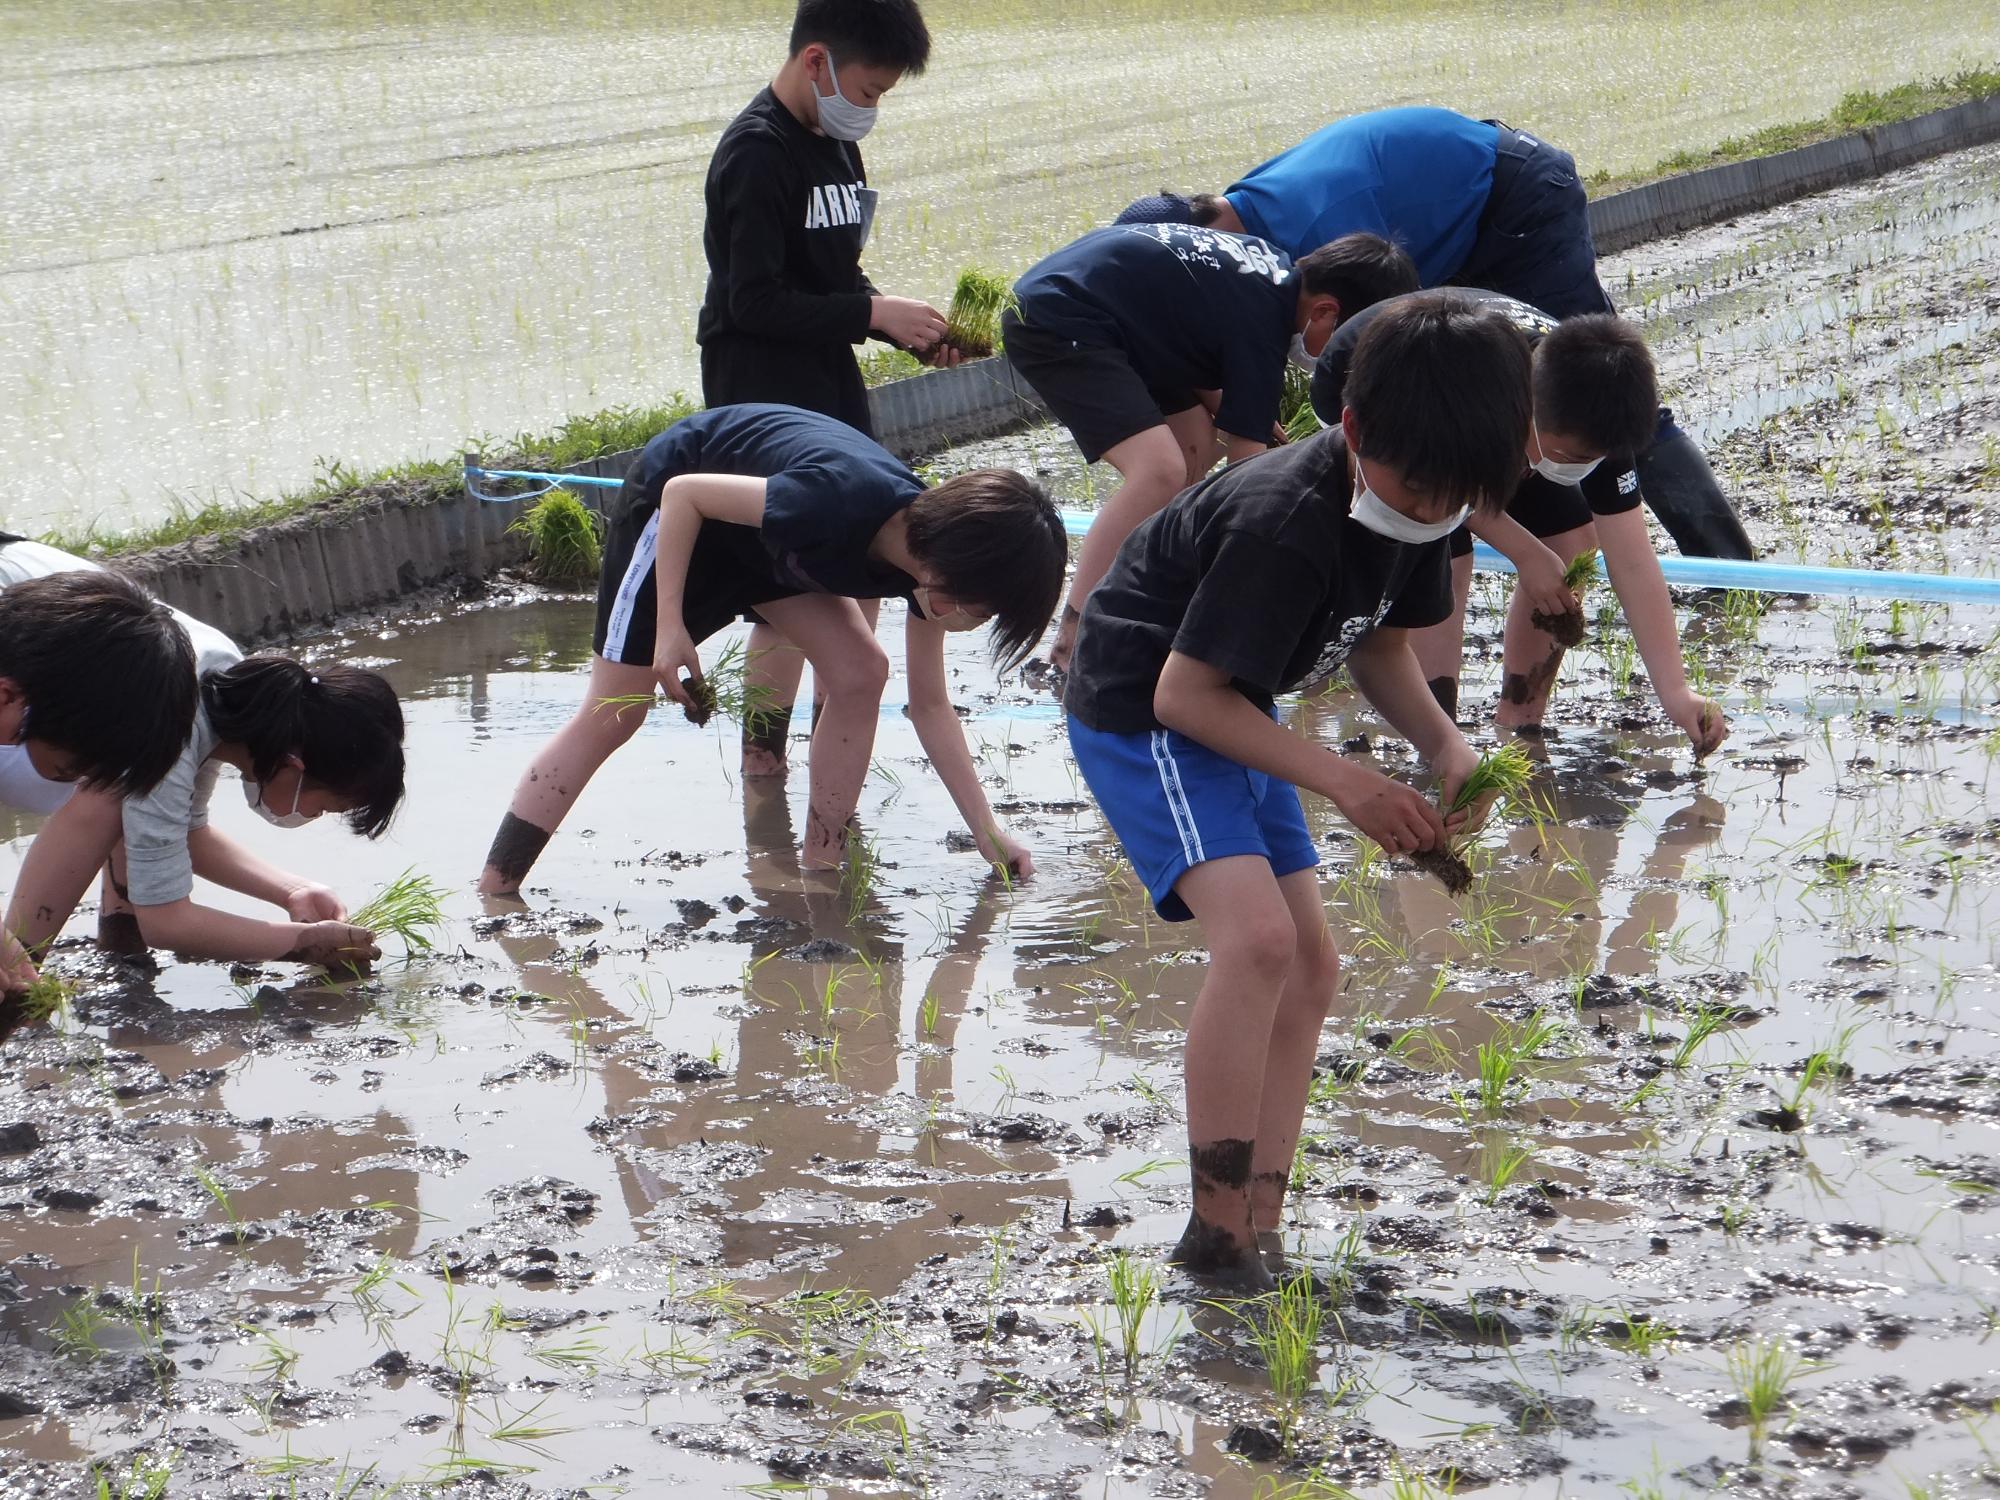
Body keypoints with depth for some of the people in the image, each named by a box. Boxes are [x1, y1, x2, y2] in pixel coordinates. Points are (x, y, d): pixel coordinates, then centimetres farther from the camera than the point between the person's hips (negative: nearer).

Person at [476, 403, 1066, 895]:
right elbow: (684, 493, -29)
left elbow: (930, 705, -5)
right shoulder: (840, 500, -41)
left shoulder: (932, 543, -17)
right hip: (674, 503, -7)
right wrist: (669, 624, -30)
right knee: (613, 714, -8)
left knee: (860, 674, -9)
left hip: (766, 535, 7)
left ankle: (820, 874, 1)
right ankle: (492, 897, -3)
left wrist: (987, 831, -7)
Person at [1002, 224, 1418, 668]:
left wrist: (1226, 408, 9)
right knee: (1160, 470, -24)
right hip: (1052, 322, -11)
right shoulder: (1261, 323, -19)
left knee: (1197, 446, 14)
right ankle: (1072, 640, -24)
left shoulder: (1277, 266, 7)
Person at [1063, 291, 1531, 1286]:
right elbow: (1186, 692, -29)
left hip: (1228, 718, 10)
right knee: (1257, 937, -26)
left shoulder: (1415, 502, -6)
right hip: (1141, 714, -10)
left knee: (1310, 967, 6)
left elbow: (1381, 645, 9)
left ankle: (1258, 1232, 11)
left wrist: (1445, 744, -10)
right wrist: (1345, 784, -29)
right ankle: (1214, 1234, -19)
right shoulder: (1284, 526, -32)